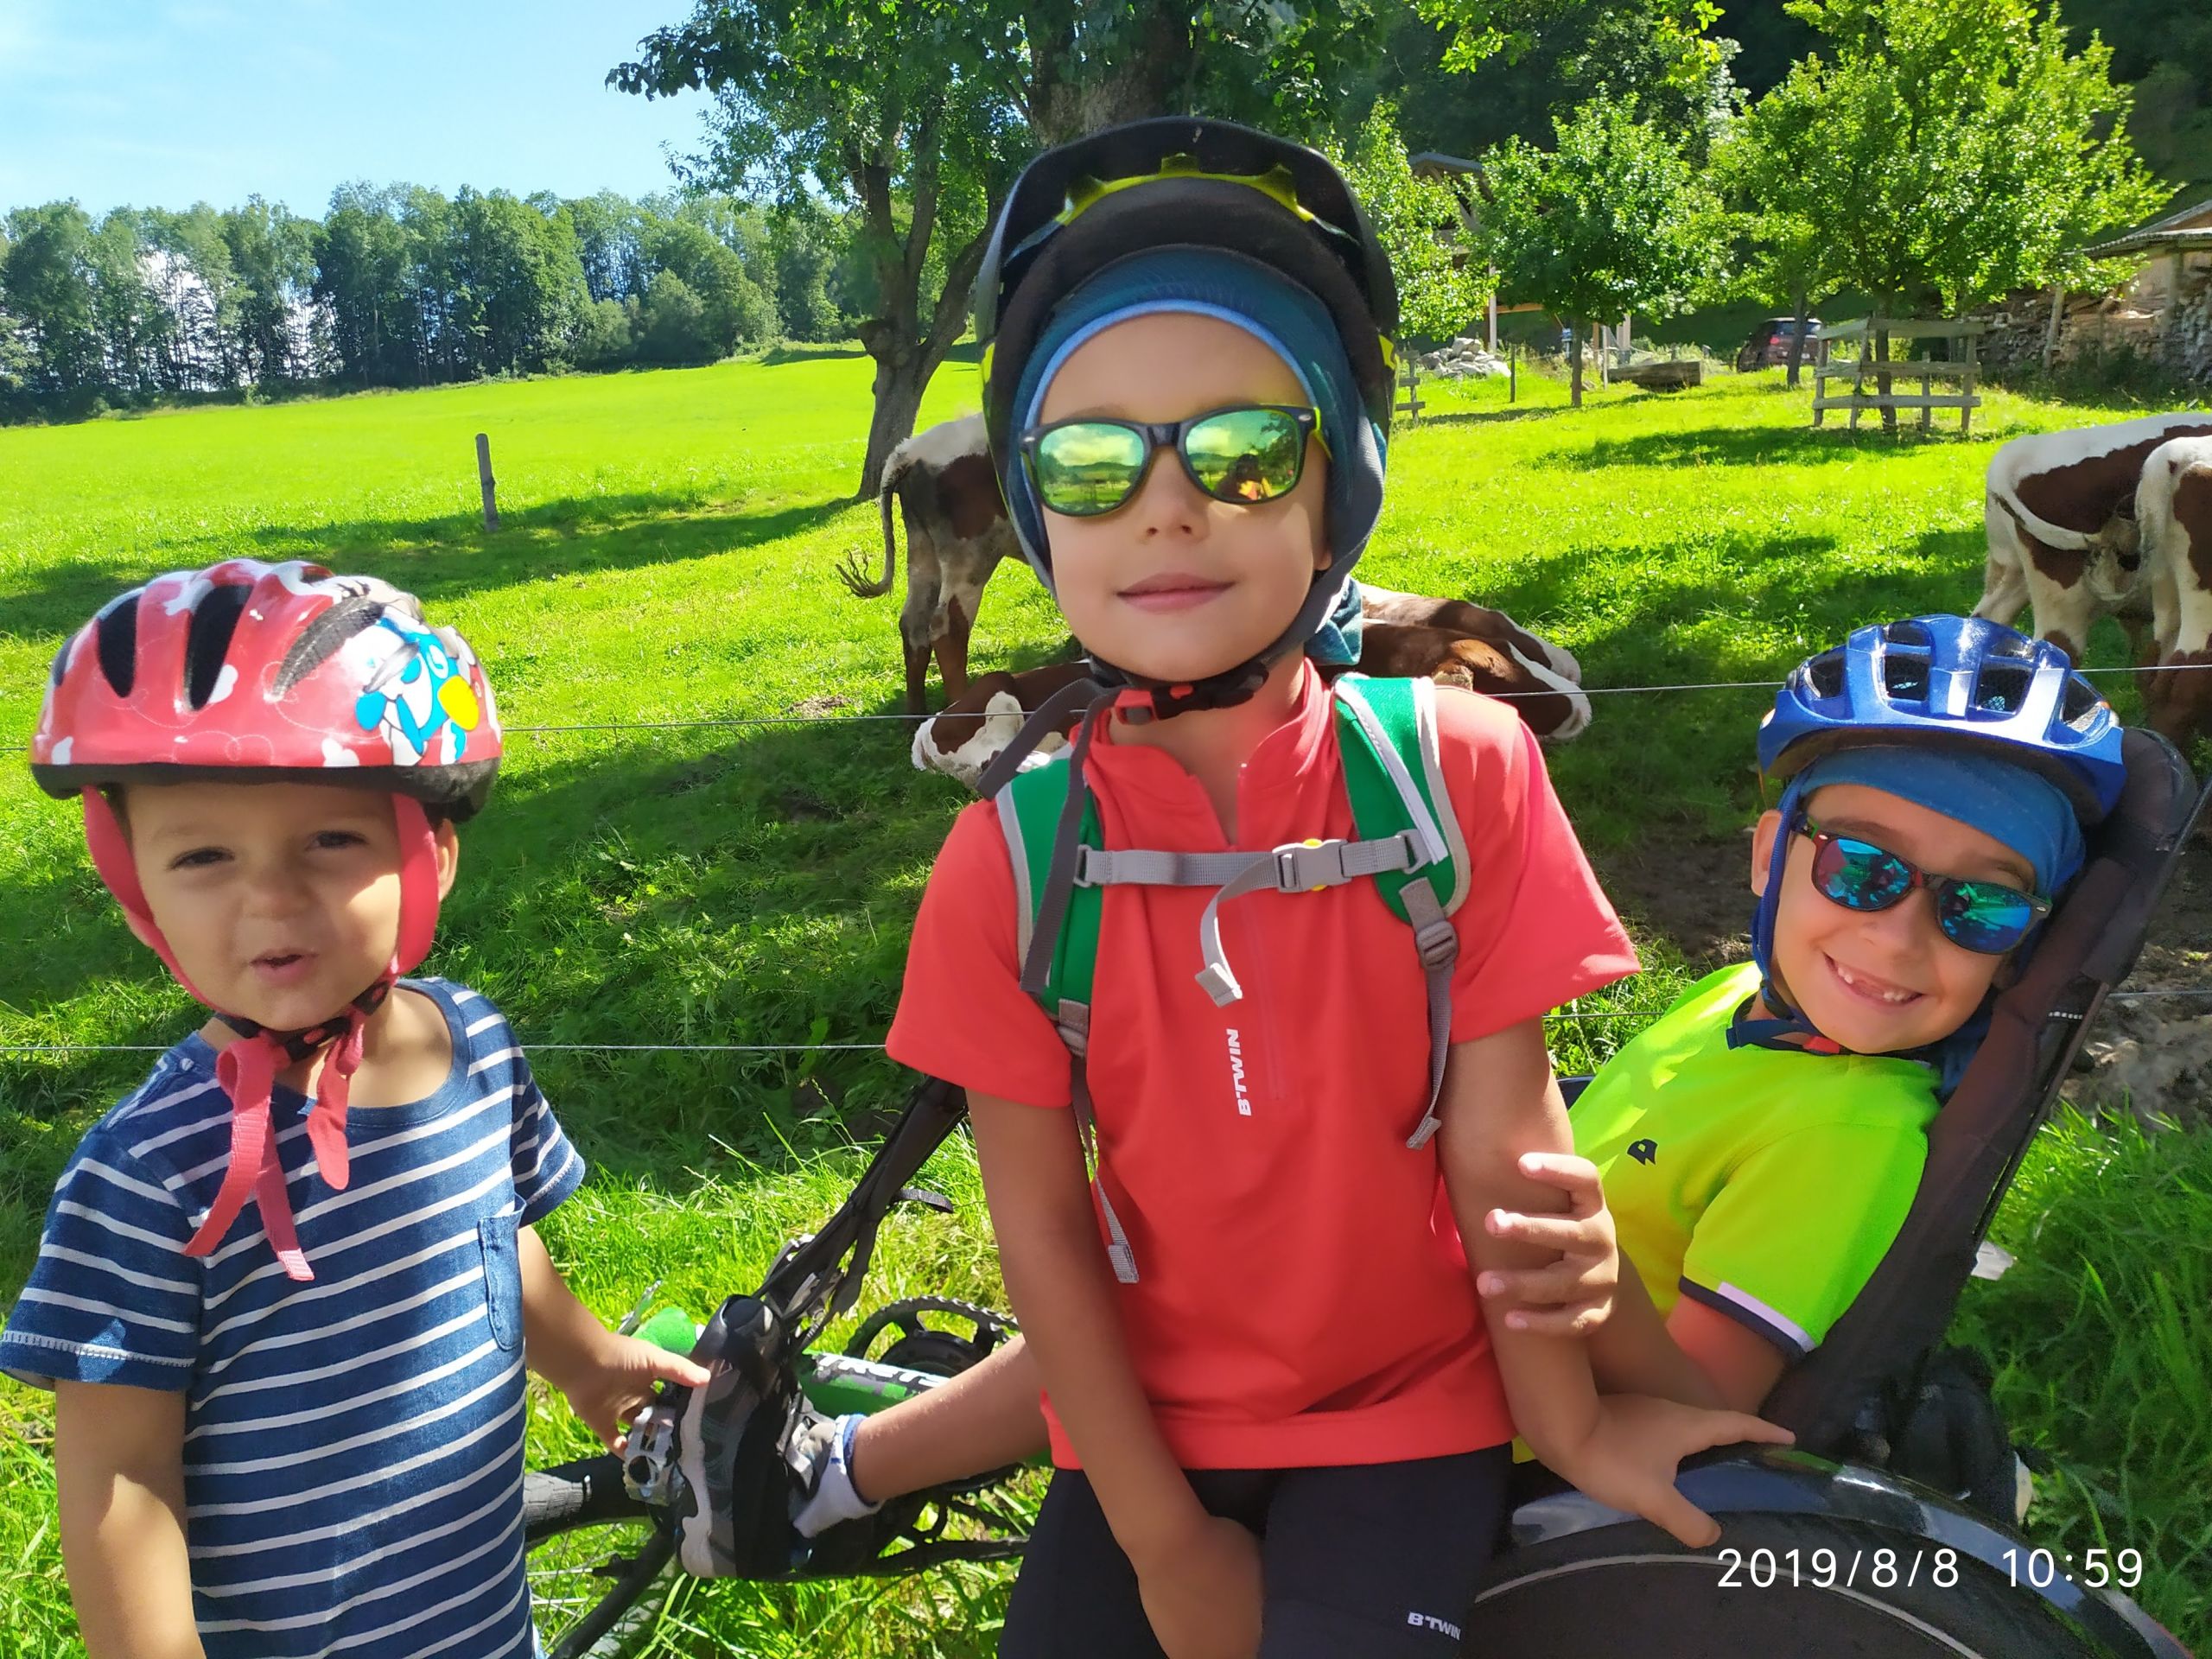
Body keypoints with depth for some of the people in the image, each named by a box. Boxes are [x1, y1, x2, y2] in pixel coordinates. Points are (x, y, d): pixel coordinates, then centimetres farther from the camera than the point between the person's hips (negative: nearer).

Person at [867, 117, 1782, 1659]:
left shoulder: (1457, 766, -16)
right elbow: (1039, 1226, -10)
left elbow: (1500, 1140, -11)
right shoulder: (1010, 857, -15)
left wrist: (1570, 1425, -3)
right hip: (1146, 1437, 1)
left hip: (1409, 1418, 0)